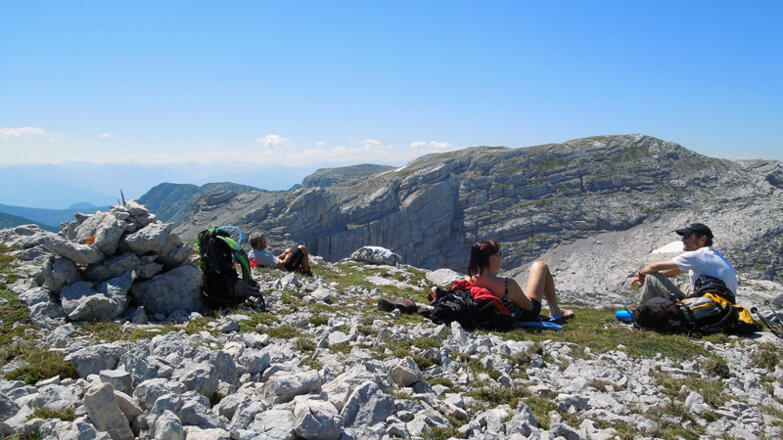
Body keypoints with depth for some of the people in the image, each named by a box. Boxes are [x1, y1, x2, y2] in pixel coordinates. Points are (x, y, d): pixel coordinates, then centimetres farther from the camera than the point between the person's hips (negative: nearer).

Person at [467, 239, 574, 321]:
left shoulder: (469, 280, -23)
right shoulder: (508, 284, -39)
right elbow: (529, 306, -22)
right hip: (528, 314, -6)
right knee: (541, 266, 12)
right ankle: (555, 311, 27)